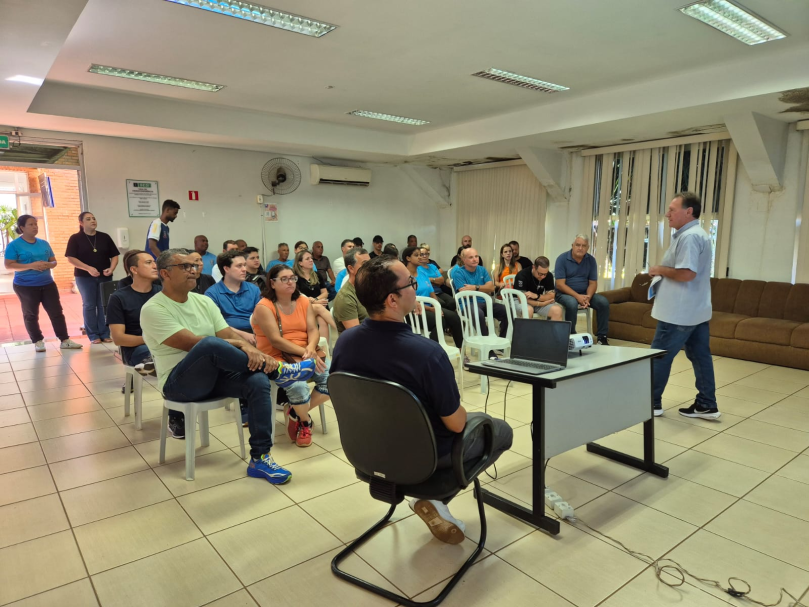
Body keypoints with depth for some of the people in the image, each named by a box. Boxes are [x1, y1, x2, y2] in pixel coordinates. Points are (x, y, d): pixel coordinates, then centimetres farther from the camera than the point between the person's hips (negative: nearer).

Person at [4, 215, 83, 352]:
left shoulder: (44, 243, 9)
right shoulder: (14, 245, -6)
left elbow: (54, 261, 15)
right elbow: (8, 265, -11)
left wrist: (49, 265, -10)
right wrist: (31, 266, -22)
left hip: (47, 283, 4)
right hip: (25, 286, -4)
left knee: (57, 312, 2)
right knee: (31, 315, 7)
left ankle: (65, 340, 6)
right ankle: (38, 341, 18)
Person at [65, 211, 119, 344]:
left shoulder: (105, 237, 7)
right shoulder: (75, 238, -1)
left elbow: (114, 256, 7)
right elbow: (71, 259, -8)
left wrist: (111, 268, -11)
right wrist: (88, 268, -19)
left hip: (104, 276, 2)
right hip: (84, 277, -2)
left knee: (104, 305, 3)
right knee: (89, 305, 3)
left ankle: (105, 333, 9)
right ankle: (93, 335, 8)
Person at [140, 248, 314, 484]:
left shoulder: (203, 301, 10)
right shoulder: (153, 309, -10)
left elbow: (230, 334, 0)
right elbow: (192, 343, -20)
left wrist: (252, 352, -21)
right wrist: (240, 345, -17)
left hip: (214, 374, 6)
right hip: (179, 382, -6)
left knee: (257, 381, -24)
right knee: (210, 344, -37)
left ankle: (260, 459, -15)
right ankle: (278, 371, -21)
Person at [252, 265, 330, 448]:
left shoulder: (304, 302, 10)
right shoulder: (264, 306, -7)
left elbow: (313, 330, 1)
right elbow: (275, 340, -16)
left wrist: (311, 349, -21)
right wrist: (303, 352, -22)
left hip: (307, 355, 5)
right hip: (277, 359, -5)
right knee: (298, 386, -32)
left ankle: (295, 413, 4)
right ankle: (305, 421, 5)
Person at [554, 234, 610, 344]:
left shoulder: (591, 260, 1)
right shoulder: (562, 259, -11)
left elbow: (593, 283, 1)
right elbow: (560, 284, -16)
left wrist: (588, 297, -20)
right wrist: (577, 296, -27)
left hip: (584, 294, 4)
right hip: (565, 293, -4)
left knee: (604, 302, -19)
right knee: (572, 303, -36)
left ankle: (601, 336, -8)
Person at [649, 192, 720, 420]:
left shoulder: (689, 236, -18)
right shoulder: (699, 234, 17)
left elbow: (686, 273, -27)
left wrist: (660, 270, -12)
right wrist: (664, 272, 11)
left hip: (679, 312, -10)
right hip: (696, 310, 11)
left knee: (659, 356, 0)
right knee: (701, 356, 11)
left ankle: (652, 402, 11)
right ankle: (707, 405, 17)